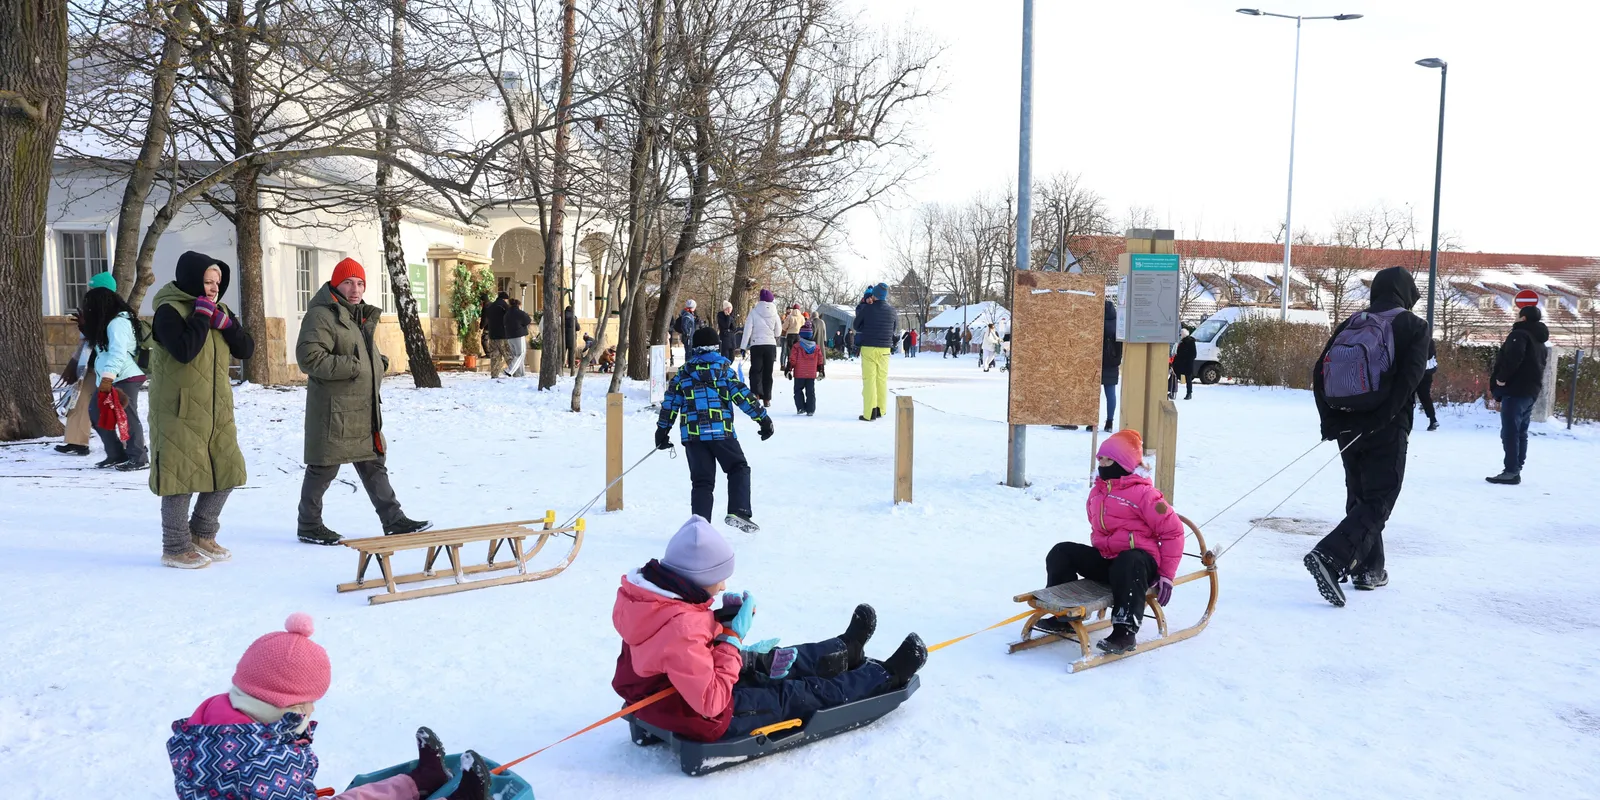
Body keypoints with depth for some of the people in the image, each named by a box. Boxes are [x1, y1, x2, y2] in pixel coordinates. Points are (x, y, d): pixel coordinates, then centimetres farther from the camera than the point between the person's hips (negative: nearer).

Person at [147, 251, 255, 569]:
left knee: (227, 471, 11)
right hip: (180, 411, -7)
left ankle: (202, 534, 28)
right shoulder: (169, 311, -11)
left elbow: (246, 350, 5)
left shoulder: (220, 310, 11)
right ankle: (175, 548, 11)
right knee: (181, 476, -1)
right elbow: (184, 351, -27)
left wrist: (224, 323, -10)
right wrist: (201, 315, -18)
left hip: (217, 409, 8)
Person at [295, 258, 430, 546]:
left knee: (374, 464, 12)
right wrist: (351, 367, -21)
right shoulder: (322, 315, -13)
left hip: (364, 410, 9)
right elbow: (309, 357, -22)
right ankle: (309, 526, 15)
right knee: (323, 469, 1)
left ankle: (394, 521, 16)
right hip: (334, 409, -9)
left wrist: (380, 362, 10)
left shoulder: (361, 316, 18)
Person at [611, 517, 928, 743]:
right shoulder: (681, 628, -38)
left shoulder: (651, 591, -8)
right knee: (798, 695, 5)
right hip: (699, 718, -9)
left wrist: (719, 621, -5)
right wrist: (733, 638, -26)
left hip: (667, 690, 9)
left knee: (765, 662, 23)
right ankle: (886, 676, 22)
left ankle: (841, 651, 47)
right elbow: (711, 703, -33)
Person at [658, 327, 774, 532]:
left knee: (701, 481, 8)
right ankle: (738, 512, -5)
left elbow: (670, 402, 12)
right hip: (721, 431, -3)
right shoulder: (723, 367, 2)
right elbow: (742, 395, -2)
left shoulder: (683, 372, 13)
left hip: (692, 434, 3)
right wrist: (763, 418, 2)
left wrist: (662, 431, 19)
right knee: (739, 469, 13)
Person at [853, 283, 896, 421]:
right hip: (884, 349, 3)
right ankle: (880, 409, 16)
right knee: (882, 379, 11)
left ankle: (869, 413, -7)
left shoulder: (866, 308, -8)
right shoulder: (891, 310, 1)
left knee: (869, 380, -3)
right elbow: (896, 318, 22)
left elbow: (856, 325, 2)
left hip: (868, 348, -3)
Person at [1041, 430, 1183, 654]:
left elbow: (1172, 531, -10)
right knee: (1062, 552, -6)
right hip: (1105, 560, 8)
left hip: (1140, 560, -7)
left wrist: (1166, 575, -10)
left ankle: (1126, 630, -39)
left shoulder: (1142, 493, -11)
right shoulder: (1096, 493, 12)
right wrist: (1093, 562, 19)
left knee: (1129, 562, -42)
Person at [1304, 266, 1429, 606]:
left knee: (1359, 496, 18)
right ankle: (1330, 557, -24)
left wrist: (1330, 419, 5)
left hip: (1347, 425, 5)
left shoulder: (1350, 324, 10)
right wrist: (1383, 417, -16)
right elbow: (1410, 376, -16)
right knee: (1378, 501, -4)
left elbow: (1320, 370, 4)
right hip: (1387, 430, -5)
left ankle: (1368, 568, 25)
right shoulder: (1413, 327, -2)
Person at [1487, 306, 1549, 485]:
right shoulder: (1539, 340, 22)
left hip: (1515, 390, -10)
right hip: (1530, 391, 10)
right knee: (1520, 433, 11)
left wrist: (1501, 378, -17)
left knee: (1510, 432, -10)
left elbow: (1513, 356, -25)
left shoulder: (1520, 334, -9)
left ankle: (1511, 472, -12)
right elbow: (1541, 364, 21)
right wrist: (1533, 385, 17)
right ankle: (1516, 471, 13)